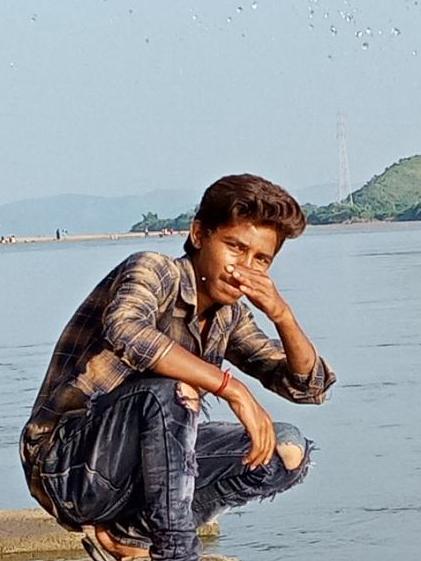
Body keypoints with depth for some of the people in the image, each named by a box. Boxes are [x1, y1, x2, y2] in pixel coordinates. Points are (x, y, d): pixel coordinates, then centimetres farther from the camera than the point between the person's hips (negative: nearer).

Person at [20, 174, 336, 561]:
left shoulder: (229, 315, 9)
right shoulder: (154, 271, -14)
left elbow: (310, 386, 8)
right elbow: (125, 330, -38)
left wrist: (282, 314, -12)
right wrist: (233, 388, -36)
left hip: (143, 468, 8)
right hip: (68, 467, -8)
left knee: (289, 451, -1)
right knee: (172, 391, -33)